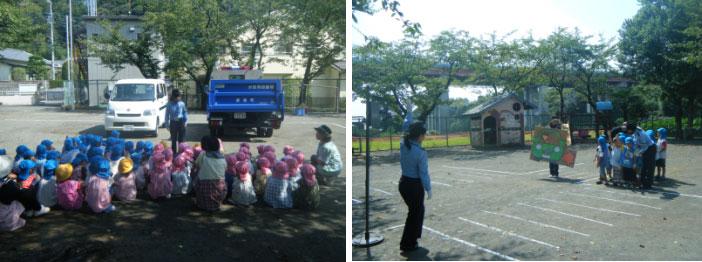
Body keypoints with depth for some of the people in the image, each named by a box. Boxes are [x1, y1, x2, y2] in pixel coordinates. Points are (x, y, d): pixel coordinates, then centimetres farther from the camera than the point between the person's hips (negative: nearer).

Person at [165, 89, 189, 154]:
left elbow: (185, 113, 8)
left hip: (181, 122, 1)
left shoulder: (182, 104, 0)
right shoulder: (169, 104, -3)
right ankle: (174, 152, 14)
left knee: (181, 139, 7)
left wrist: (185, 122, 0)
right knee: (173, 139, 6)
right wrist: (167, 124, 0)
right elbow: (167, 115, 2)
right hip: (173, 122, -1)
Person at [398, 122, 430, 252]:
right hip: (415, 186, -7)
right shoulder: (421, 153, -24)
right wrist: (429, 189, -5)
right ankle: (407, 244, 23)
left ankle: (414, 234, 37)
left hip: (403, 183, 7)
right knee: (414, 214, 12)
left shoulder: (403, 144, -6)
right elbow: (424, 174, -18)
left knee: (418, 209, 27)